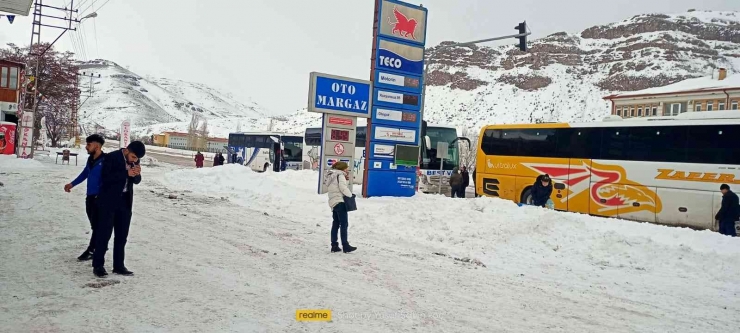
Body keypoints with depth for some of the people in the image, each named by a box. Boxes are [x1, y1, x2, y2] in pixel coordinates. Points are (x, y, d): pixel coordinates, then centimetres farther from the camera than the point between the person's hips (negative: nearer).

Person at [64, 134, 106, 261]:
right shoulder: (90, 159, 10)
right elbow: (85, 173, 24)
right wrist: (72, 184, 22)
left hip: (100, 198, -8)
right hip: (90, 196, 8)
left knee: (96, 225, -1)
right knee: (95, 224, 14)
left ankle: (91, 250, 5)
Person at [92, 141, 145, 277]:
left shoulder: (134, 161, 4)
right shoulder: (111, 157, -13)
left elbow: (136, 181, 9)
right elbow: (105, 178, -20)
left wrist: (137, 174, -14)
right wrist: (126, 173, -27)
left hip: (125, 201, 6)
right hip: (109, 201, -6)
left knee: (122, 235, 8)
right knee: (104, 233, -1)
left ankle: (119, 265, 16)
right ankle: (98, 265, 8)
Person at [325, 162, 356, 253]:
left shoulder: (331, 176, 23)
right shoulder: (340, 175, -5)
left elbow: (335, 189, 15)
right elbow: (343, 187, -18)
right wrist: (350, 195, -6)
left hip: (333, 203, 9)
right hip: (340, 202, -9)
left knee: (335, 224, 12)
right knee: (344, 224, -9)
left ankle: (334, 246, 12)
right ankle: (345, 246, -11)